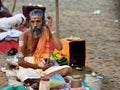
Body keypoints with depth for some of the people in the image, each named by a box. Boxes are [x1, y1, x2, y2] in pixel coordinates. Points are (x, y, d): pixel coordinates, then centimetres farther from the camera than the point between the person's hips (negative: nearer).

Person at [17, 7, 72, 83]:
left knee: (67, 69, -19)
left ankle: (38, 79, -25)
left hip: (43, 66, 4)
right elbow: (20, 62, -15)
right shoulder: (25, 36, -11)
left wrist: (50, 29, -11)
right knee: (23, 74, -41)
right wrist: (40, 67, -13)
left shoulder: (46, 32, 0)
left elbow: (59, 47, -16)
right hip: (29, 67, -4)